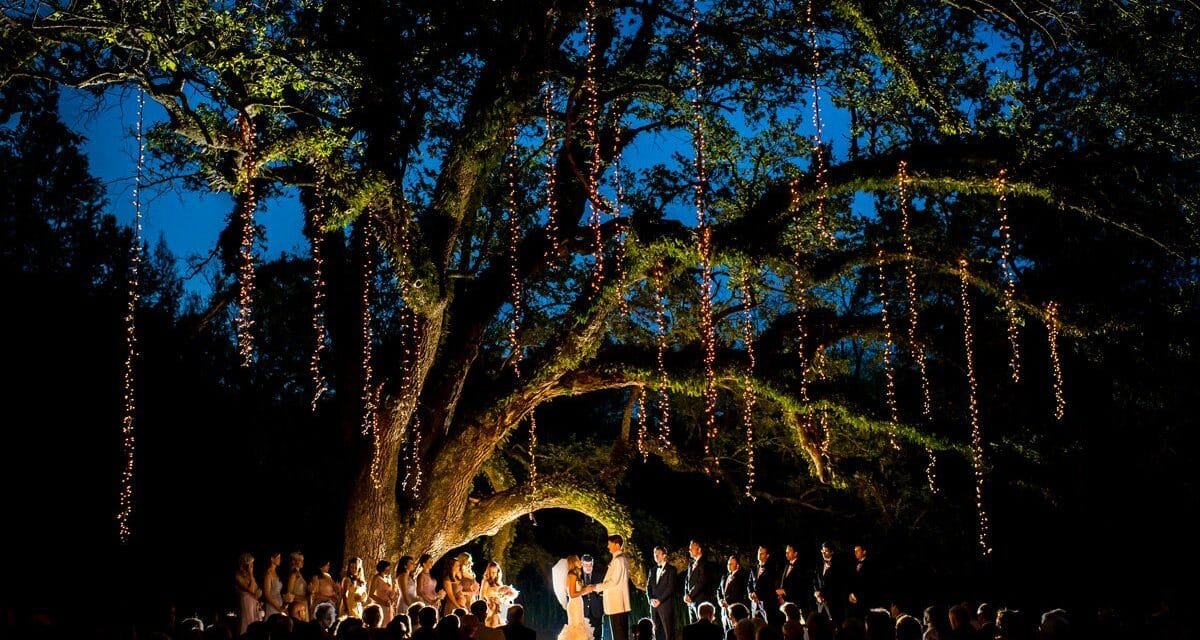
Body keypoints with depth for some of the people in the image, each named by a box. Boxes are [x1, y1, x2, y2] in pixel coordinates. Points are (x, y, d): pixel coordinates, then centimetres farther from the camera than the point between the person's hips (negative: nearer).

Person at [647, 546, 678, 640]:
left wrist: (660, 600, -14)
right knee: (657, 631, 3)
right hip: (654, 605, 6)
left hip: (666, 604, -5)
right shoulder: (653, 570, 18)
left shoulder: (671, 569, -1)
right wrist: (651, 599, -4)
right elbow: (648, 586, 13)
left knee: (668, 631, -7)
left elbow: (671, 587, -9)